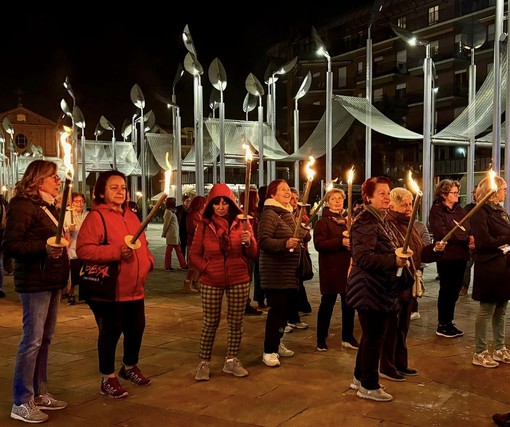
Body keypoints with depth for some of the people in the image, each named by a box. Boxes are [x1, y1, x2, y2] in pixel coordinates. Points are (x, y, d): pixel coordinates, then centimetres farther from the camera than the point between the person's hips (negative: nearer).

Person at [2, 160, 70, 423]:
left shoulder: (48, 206, 16)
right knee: (32, 340, -5)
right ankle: (21, 403, 5)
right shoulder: (22, 205, -11)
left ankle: (39, 394, 24)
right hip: (34, 282, -9)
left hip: (52, 280, 9)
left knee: (45, 339, 14)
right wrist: (44, 247, -28)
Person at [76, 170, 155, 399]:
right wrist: (117, 252, -27)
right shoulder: (96, 216, -12)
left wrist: (148, 260, 6)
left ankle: (130, 367, 40)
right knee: (110, 332, 1)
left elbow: (142, 244, 25)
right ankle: (107, 379, 18)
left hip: (135, 288, 8)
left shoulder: (131, 216, 14)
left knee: (136, 328, 17)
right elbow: (83, 249, -22)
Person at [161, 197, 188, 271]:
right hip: (172, 234, -9)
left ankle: (183, 265, 13)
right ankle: (168, 267, 6)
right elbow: (166, 224, -10)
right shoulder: (169, 212, -13)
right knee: (169, 250, -1)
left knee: (178, 250, 9)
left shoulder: (171, 211, 16)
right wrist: (164, 234, -2)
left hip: (175, 234, 9)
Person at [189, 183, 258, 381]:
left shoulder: (242, 223, 2)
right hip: (211, 282, -1)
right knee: (210, 322, 5)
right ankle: (204, 363, 16)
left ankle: (231, 360, 22)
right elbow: (194, 255, 5)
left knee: (236, 322, 8)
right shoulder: (204, 225, 1)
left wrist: (249, 242, -19)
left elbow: (253, 255, 2)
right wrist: (205, 268, -11)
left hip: (239, 281, 1)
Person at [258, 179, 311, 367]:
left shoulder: (289, 213, 15)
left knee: (284, 307, 14)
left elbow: (303, 237, 26)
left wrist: (304, 233, 6)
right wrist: (285, 243, -32)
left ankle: (277, 344, 27)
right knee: (277, 308, -8)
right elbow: (263, 241, -21)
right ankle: (269, 351, 1)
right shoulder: (269, 214, -12)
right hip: (275, 270, -9)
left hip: (290, 270, 9)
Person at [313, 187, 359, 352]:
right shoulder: (323, 222, -4)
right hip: (331, 269, -5)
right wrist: (341, 242, -24)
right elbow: (319, 244, -16)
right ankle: (321, 339, 14)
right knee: (327, 303, 3)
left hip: (349, 267, 5)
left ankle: (348, 337, 23)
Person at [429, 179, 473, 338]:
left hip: (460, 255, 7)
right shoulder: (437, 210, -7)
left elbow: (468, 228, 8)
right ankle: (442, 326, 10)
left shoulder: (459, 209, 16)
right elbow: (443, 233, -18)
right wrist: (466, 239, -19)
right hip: (446, 256, -7)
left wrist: (471, 238, -14)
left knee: (455, 289, 12)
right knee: (447, 290, -1)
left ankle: (449, 322, 24)